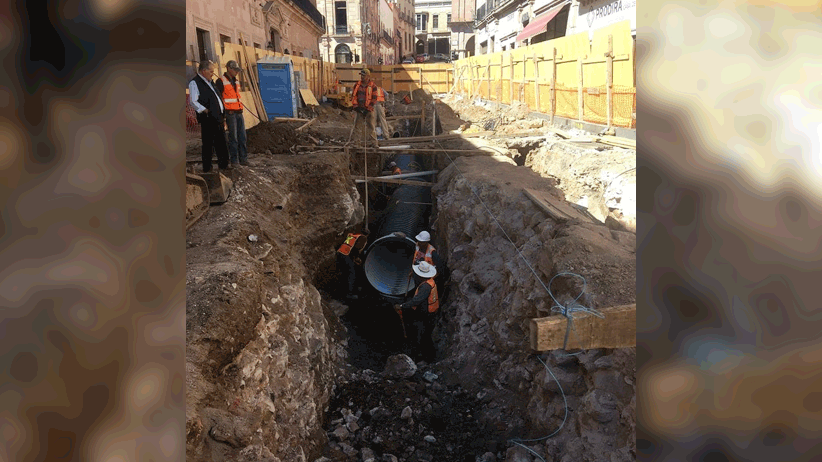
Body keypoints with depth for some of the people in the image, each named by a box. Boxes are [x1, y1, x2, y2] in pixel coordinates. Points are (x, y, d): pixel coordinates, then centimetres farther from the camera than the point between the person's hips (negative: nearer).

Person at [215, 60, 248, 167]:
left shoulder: (235, 81, 19)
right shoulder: (221, 81, -5)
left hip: (239, 113, 7)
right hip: (230, 113, -7)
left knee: (242, 136, 4)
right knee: (233, 137, -5)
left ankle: (243, 159, 8)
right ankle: (234, 160, 1)